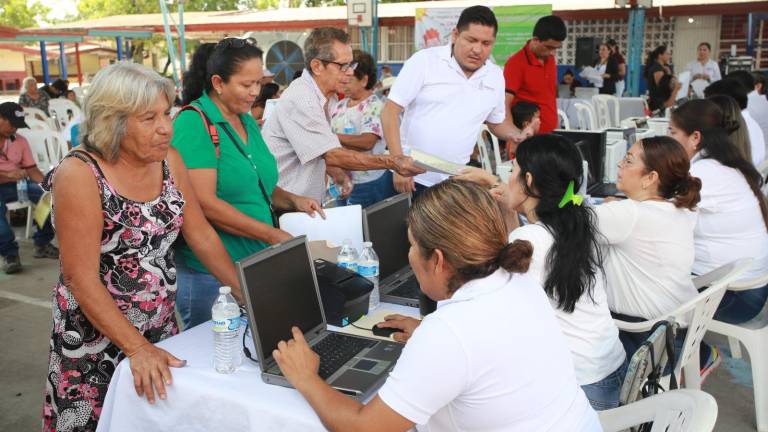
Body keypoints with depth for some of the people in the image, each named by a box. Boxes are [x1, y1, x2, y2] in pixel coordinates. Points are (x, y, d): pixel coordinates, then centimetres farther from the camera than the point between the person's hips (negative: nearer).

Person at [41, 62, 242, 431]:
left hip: (161, 331, 5)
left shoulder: (168, 160, -3)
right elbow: (82, 280, -21)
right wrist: (137, 348, -25)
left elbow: (201, 235, 3)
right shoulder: (79, 175, -19)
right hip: (96, 341, -5)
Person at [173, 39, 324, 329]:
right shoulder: (194, 123, -14)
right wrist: (273, 235, -21)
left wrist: (292, 201, 1)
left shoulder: (247, 121, 11)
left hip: (256, 262, 8)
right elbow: (205, 203, -21)